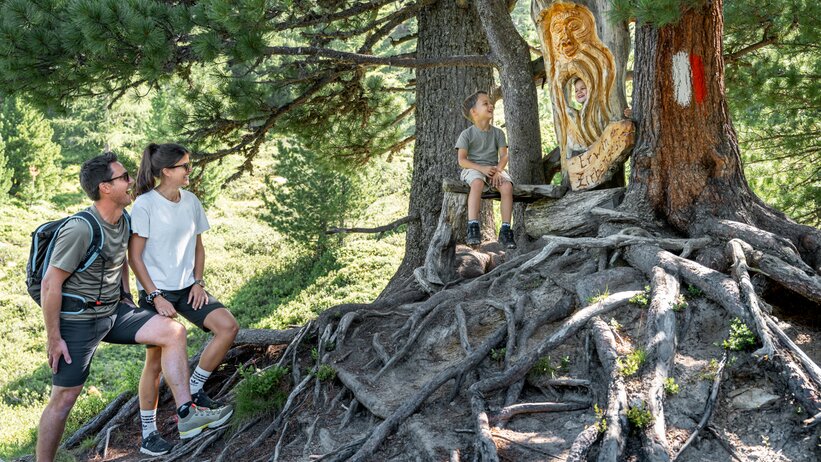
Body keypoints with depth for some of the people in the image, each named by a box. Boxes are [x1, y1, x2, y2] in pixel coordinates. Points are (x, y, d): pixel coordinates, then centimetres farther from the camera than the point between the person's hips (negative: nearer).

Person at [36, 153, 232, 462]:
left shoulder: (123, 221, 2)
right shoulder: (80, 230, -24)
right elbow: (50, 284, -20)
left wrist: (126, 296, 15)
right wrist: (53, 338, -17)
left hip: (113, 311, 7)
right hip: (78, 319, -7)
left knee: (173, 332, -7)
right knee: (64, 396, -1)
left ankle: (186, 415, -8)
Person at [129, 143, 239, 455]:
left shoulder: (191, 202, 4)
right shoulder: (145, 205, -13)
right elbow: (134, 256, -11)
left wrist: (198, 282, 0)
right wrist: (156, 296, -15)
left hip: (186, 288, 5)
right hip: (156, 292, -5)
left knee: (228, 327, -14)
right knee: (156, 361, 0)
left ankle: (194, 390, 3)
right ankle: (148, 432, 16)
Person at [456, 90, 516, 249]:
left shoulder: (498, 132, 10)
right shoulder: (467, 134, -1)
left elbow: (504, 155, 3)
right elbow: (462, 160, -7)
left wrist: (498, 170, -19)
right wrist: (482, 168, -20)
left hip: (494, 168, 3)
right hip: (473, 168, -3)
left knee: (507, 186, -28)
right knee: (477, 183, -39)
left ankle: (505, 230, -25)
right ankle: (473, 228, -41)